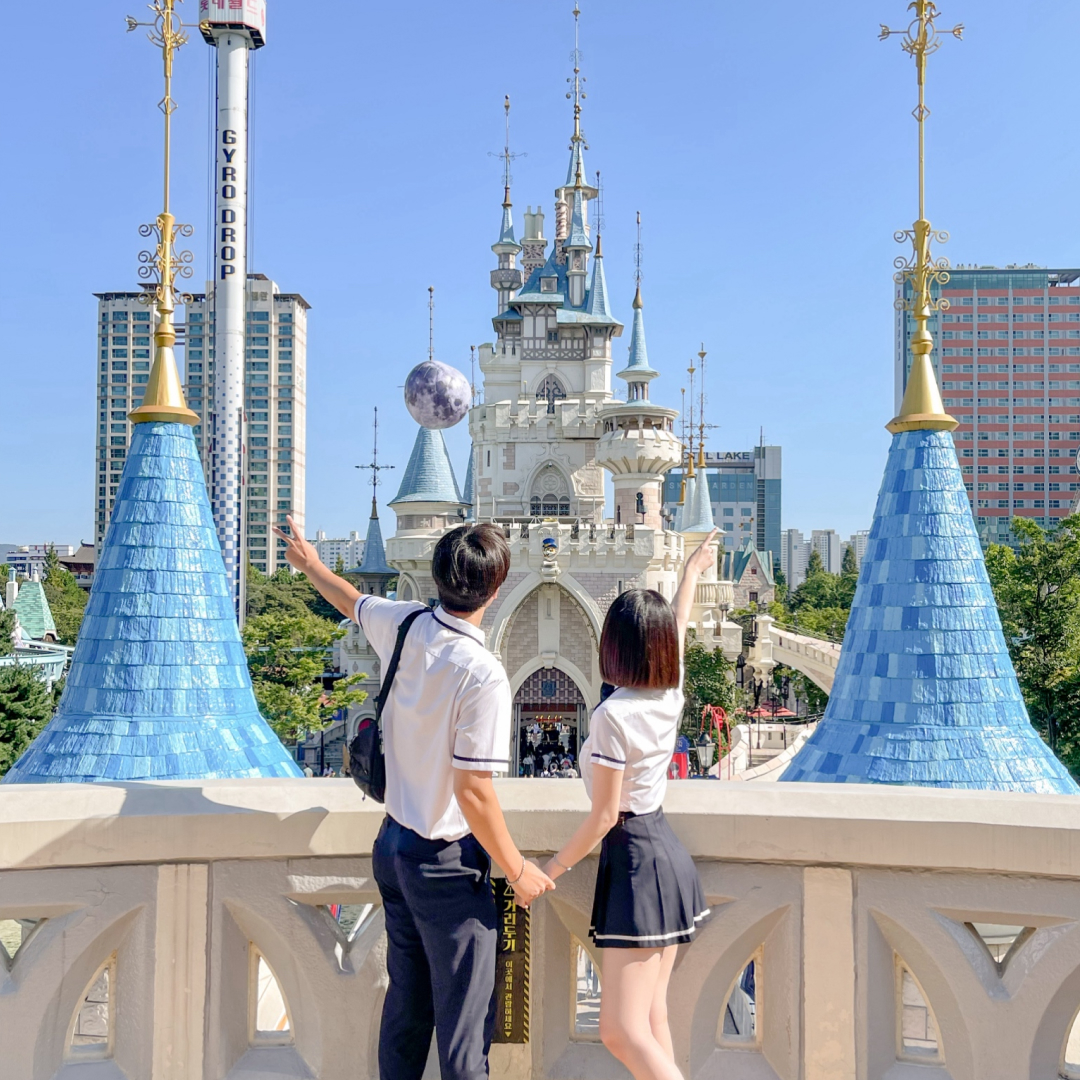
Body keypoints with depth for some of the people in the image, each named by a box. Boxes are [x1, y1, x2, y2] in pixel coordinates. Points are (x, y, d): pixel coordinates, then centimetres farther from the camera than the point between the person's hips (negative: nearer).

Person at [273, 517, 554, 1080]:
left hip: (392, 844, 8)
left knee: (405, 1001, 21)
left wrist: (310, 563, 41)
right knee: (464, 1018, 3)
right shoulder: (482, 675, -25)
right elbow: (472, 790, -22)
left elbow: (353, 602, 19)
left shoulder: (405, 626, -4)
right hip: (447, 864, -8)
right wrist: (518, 870, -10)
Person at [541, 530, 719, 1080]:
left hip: (636, 861, -9)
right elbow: (678, 627, 21)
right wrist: (693, 569, 38)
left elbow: (604, 816, -16)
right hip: (669, 853, 9)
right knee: (650, 1017, 14)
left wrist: (554, 868, -3)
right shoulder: (671, 694, 1)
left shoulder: (613, 716, -20)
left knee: (623, 1032, -9)